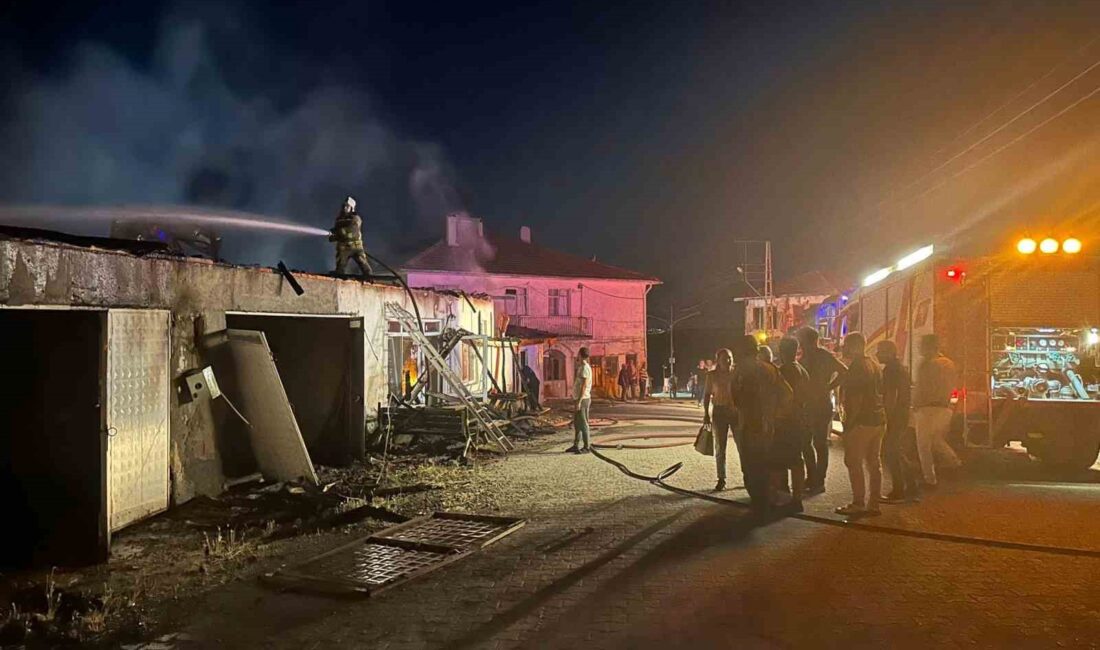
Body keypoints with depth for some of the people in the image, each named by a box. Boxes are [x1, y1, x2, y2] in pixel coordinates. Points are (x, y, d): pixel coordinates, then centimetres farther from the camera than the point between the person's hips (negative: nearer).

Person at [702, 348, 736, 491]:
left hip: (736, 411, 0)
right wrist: (706, 414, -4)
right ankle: (721, 479, 11)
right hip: (719, 412, 0)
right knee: (720, 447, 5)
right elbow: (707, 395, 2)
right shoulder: (712, 375, -1)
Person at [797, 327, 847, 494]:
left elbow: (843, 371, -22)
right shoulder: (805, 358, 12)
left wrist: (828, 387, -17)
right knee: (806, 442, 10)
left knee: (820, 443, -2)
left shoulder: (824, 356, -10)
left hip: (822, 404, -7)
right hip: (808, 405, 7)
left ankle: (819, 482, 3)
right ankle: (812, 478, 20)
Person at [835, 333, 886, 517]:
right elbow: (880, 393, 18)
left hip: (861, 422, -9)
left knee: (854, 462, -3)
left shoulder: (856, 367, -14)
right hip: (878, 420, 9)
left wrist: (849, 422, -16)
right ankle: (873, 504, 15)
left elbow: (856, 399, -19)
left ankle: (858, 504, -2)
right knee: (874, 463, 11)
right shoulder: (874, 366, 15)